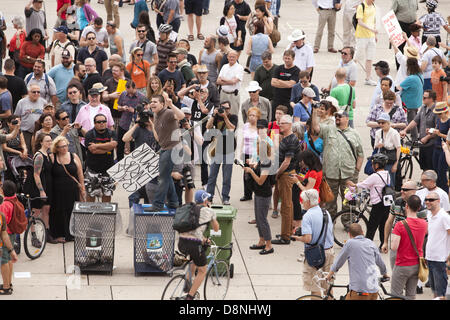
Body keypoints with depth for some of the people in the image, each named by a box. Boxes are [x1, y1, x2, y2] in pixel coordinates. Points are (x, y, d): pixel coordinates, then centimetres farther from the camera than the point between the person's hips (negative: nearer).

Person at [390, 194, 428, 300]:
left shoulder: (400, 225, -21)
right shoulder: (424, 224, -3)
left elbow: (394, 247, -25)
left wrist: (393, 238, -6)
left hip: (402, 266, -5)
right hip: (417, 265, 5)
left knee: (396, 295, 5)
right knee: (411, 295, 14)